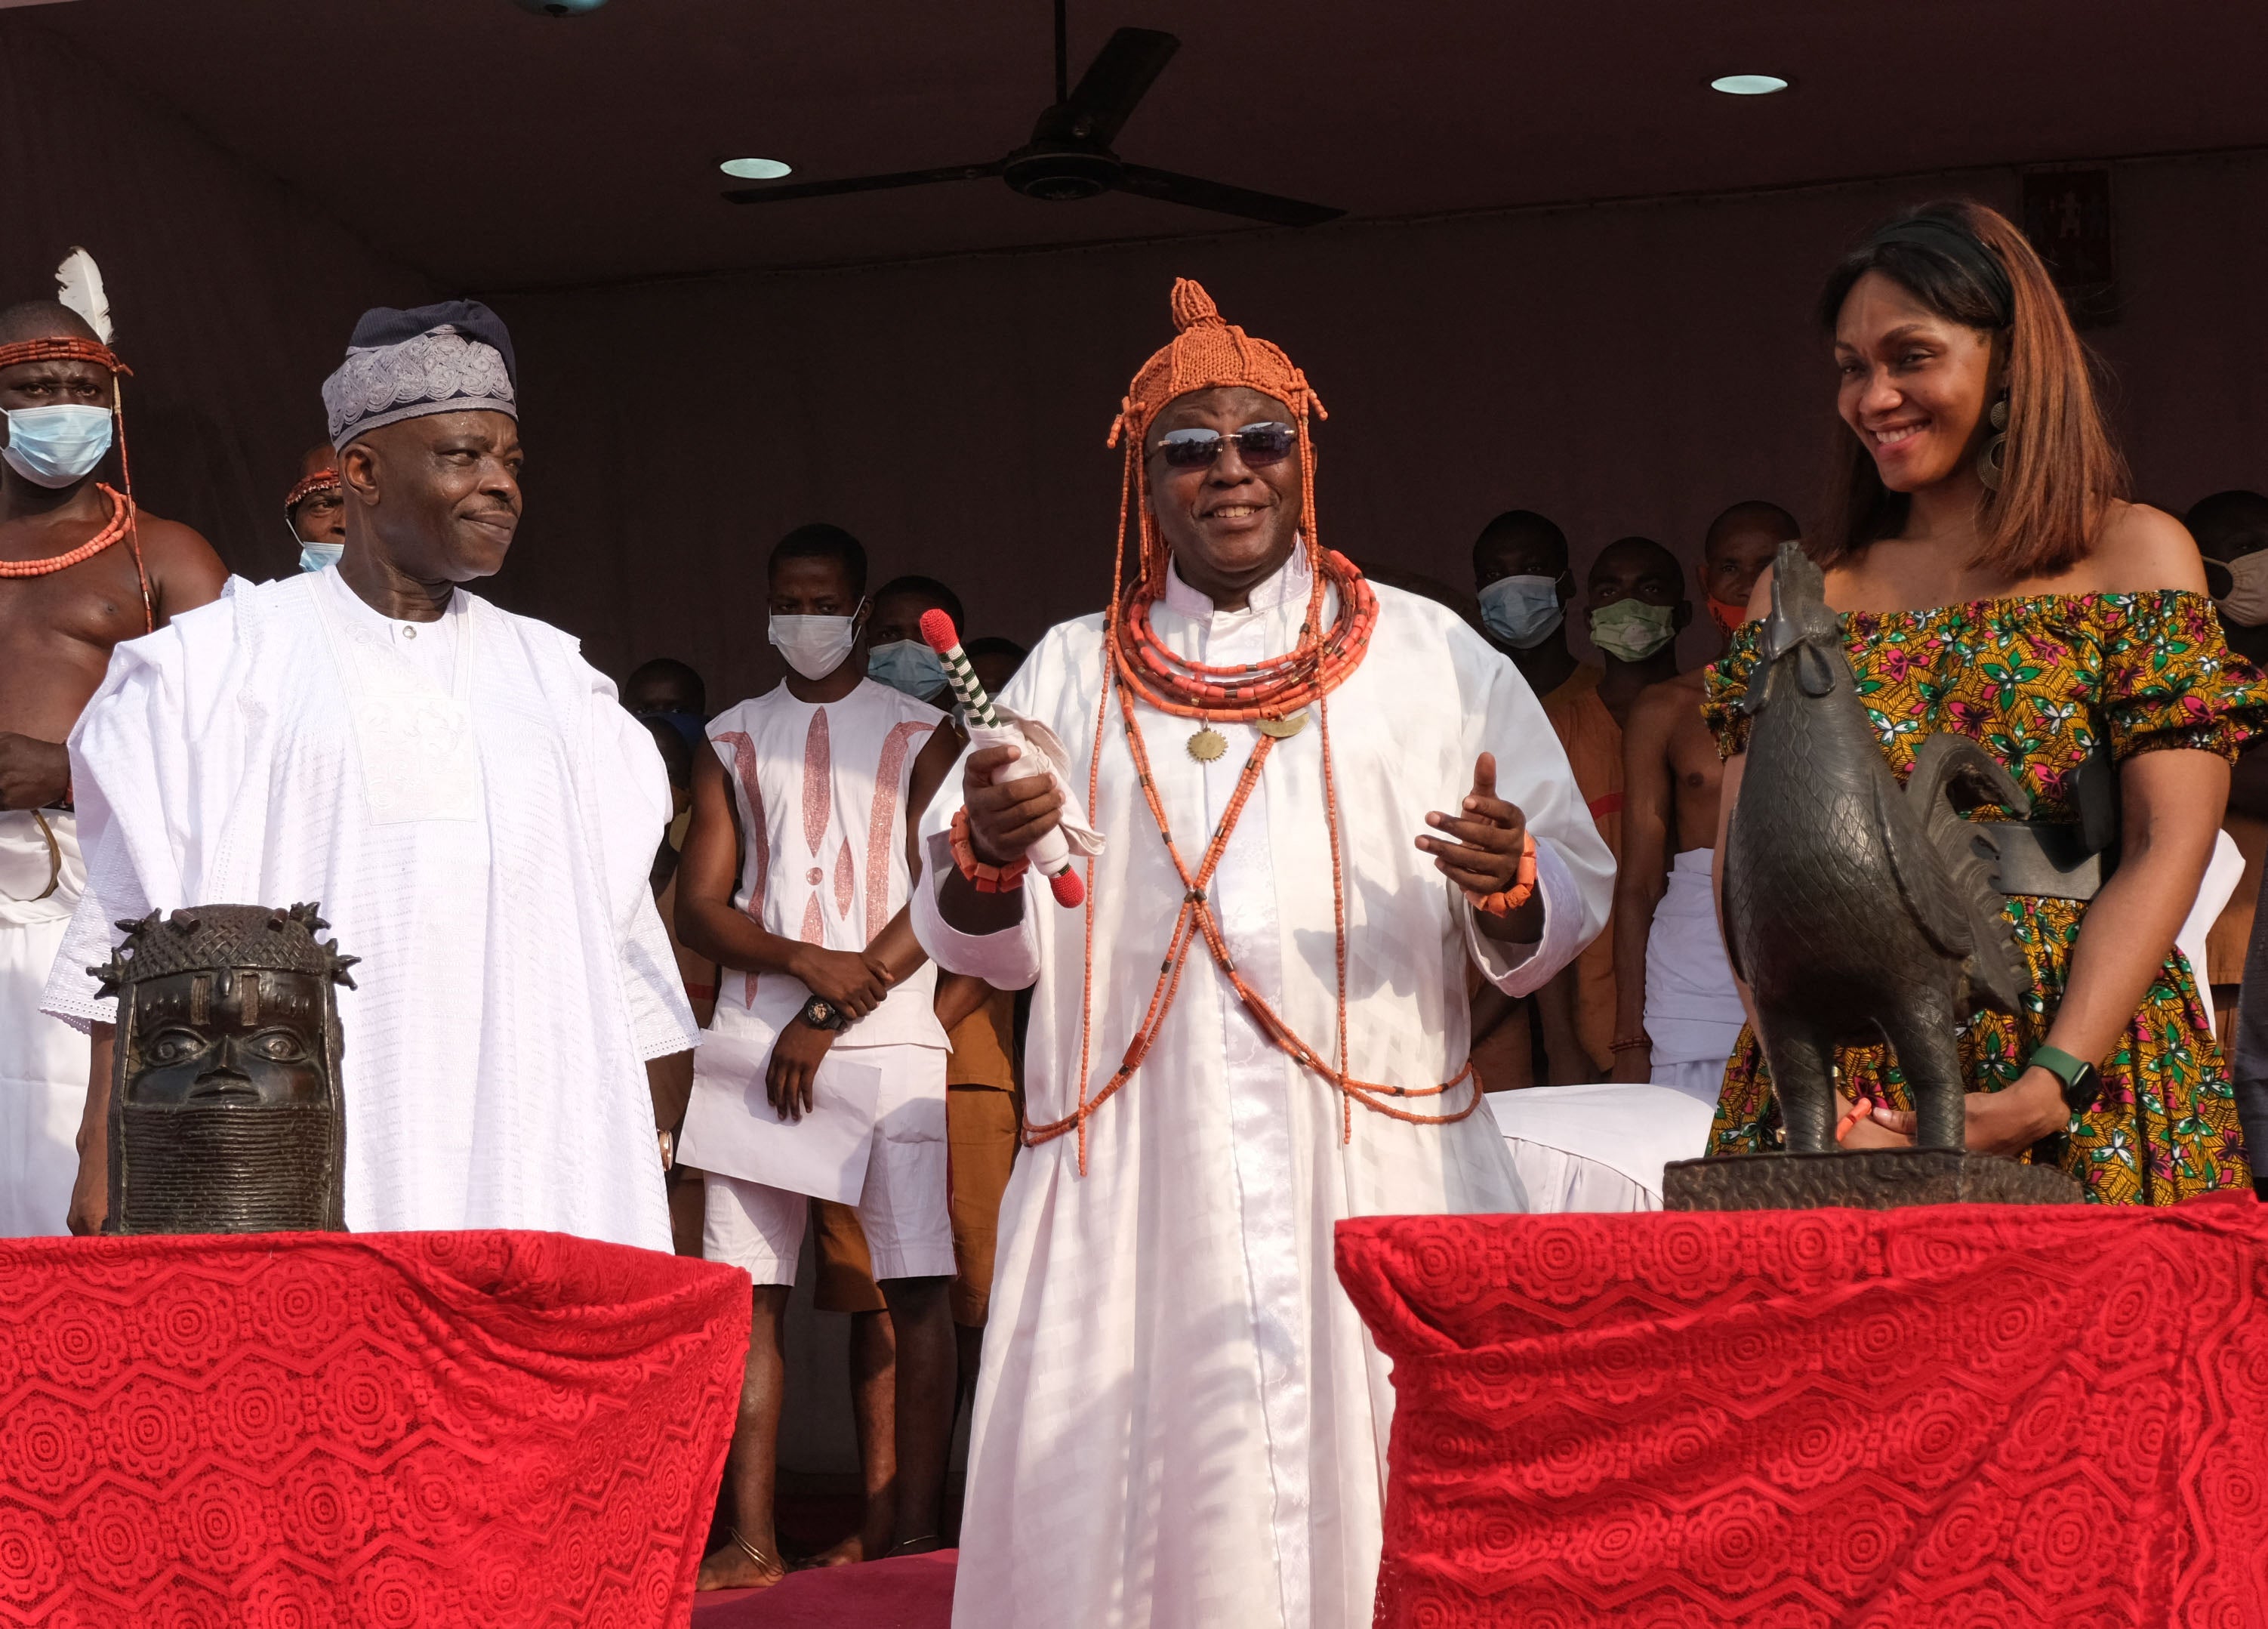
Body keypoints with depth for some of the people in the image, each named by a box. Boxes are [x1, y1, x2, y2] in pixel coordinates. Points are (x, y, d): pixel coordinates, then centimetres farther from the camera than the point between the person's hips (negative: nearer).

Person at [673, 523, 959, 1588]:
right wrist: (809, 962, -9)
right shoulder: (732, 742, 17)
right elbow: (699, 909, 9)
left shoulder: (919, 735, 10)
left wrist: (831, 1015, -7)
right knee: (747, 1293, -2)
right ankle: (751, 1540, -1)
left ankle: (915, 1530, -7)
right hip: (754, 1043, 2)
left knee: (914, 1288, -9)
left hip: (886, 1039, -2)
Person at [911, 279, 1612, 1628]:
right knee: (1126, 1513, -4)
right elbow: (981, 946, 13)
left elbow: (1572, 905, 8)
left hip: (1380, 1174, -1)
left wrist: (1509, 889, -15)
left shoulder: (1431, 657, 12)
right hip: (1134, 1186, 1)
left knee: (1380, 1500, -7)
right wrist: (988, 859, -9)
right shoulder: (1073, 676, 16)